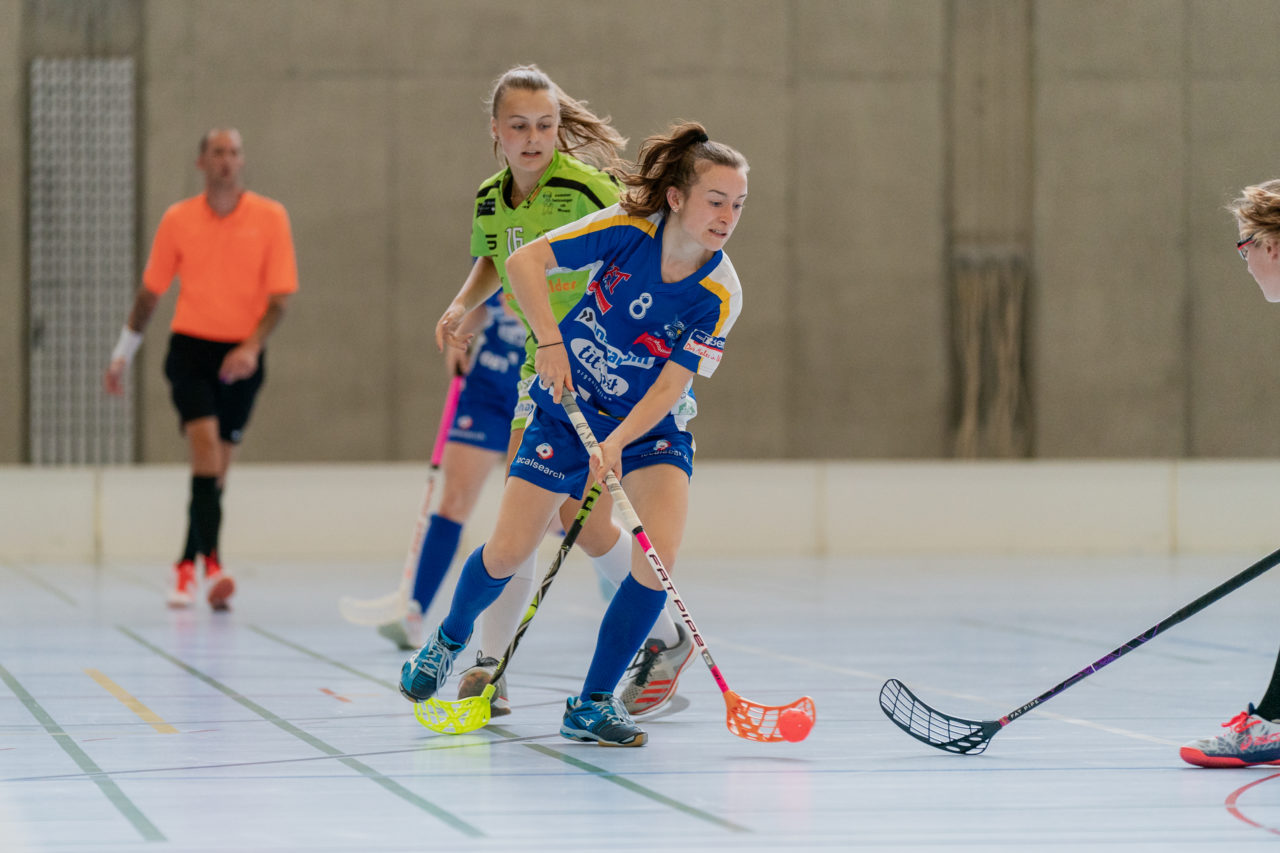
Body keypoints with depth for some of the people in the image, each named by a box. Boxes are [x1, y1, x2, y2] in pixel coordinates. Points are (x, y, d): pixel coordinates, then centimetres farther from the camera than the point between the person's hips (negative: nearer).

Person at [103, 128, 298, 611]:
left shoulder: (270, 217, -1)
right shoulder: (178, 220, 3)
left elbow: (280, 295, -4)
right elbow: (150, 292, 12)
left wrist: (251, 346, -18)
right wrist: (122, 354, 14)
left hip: (241, 357, 1)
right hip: (190, 344, -1)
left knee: (216, 465, 5)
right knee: (205, 442, -20)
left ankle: (186, 566, 18)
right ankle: (211, 562, -25)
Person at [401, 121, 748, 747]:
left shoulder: (719, 294, -19)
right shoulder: (628, 229, -20)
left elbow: (670, 385, -22)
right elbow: (525, 261, -19)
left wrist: (617, 442, -36)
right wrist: (550, 341, -30)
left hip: (648, 425, 0)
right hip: (568, 406, 0)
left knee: (659, 557, -22)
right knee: (506, 554, 0)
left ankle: (593, 703, -7)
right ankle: (450, 639, 35)